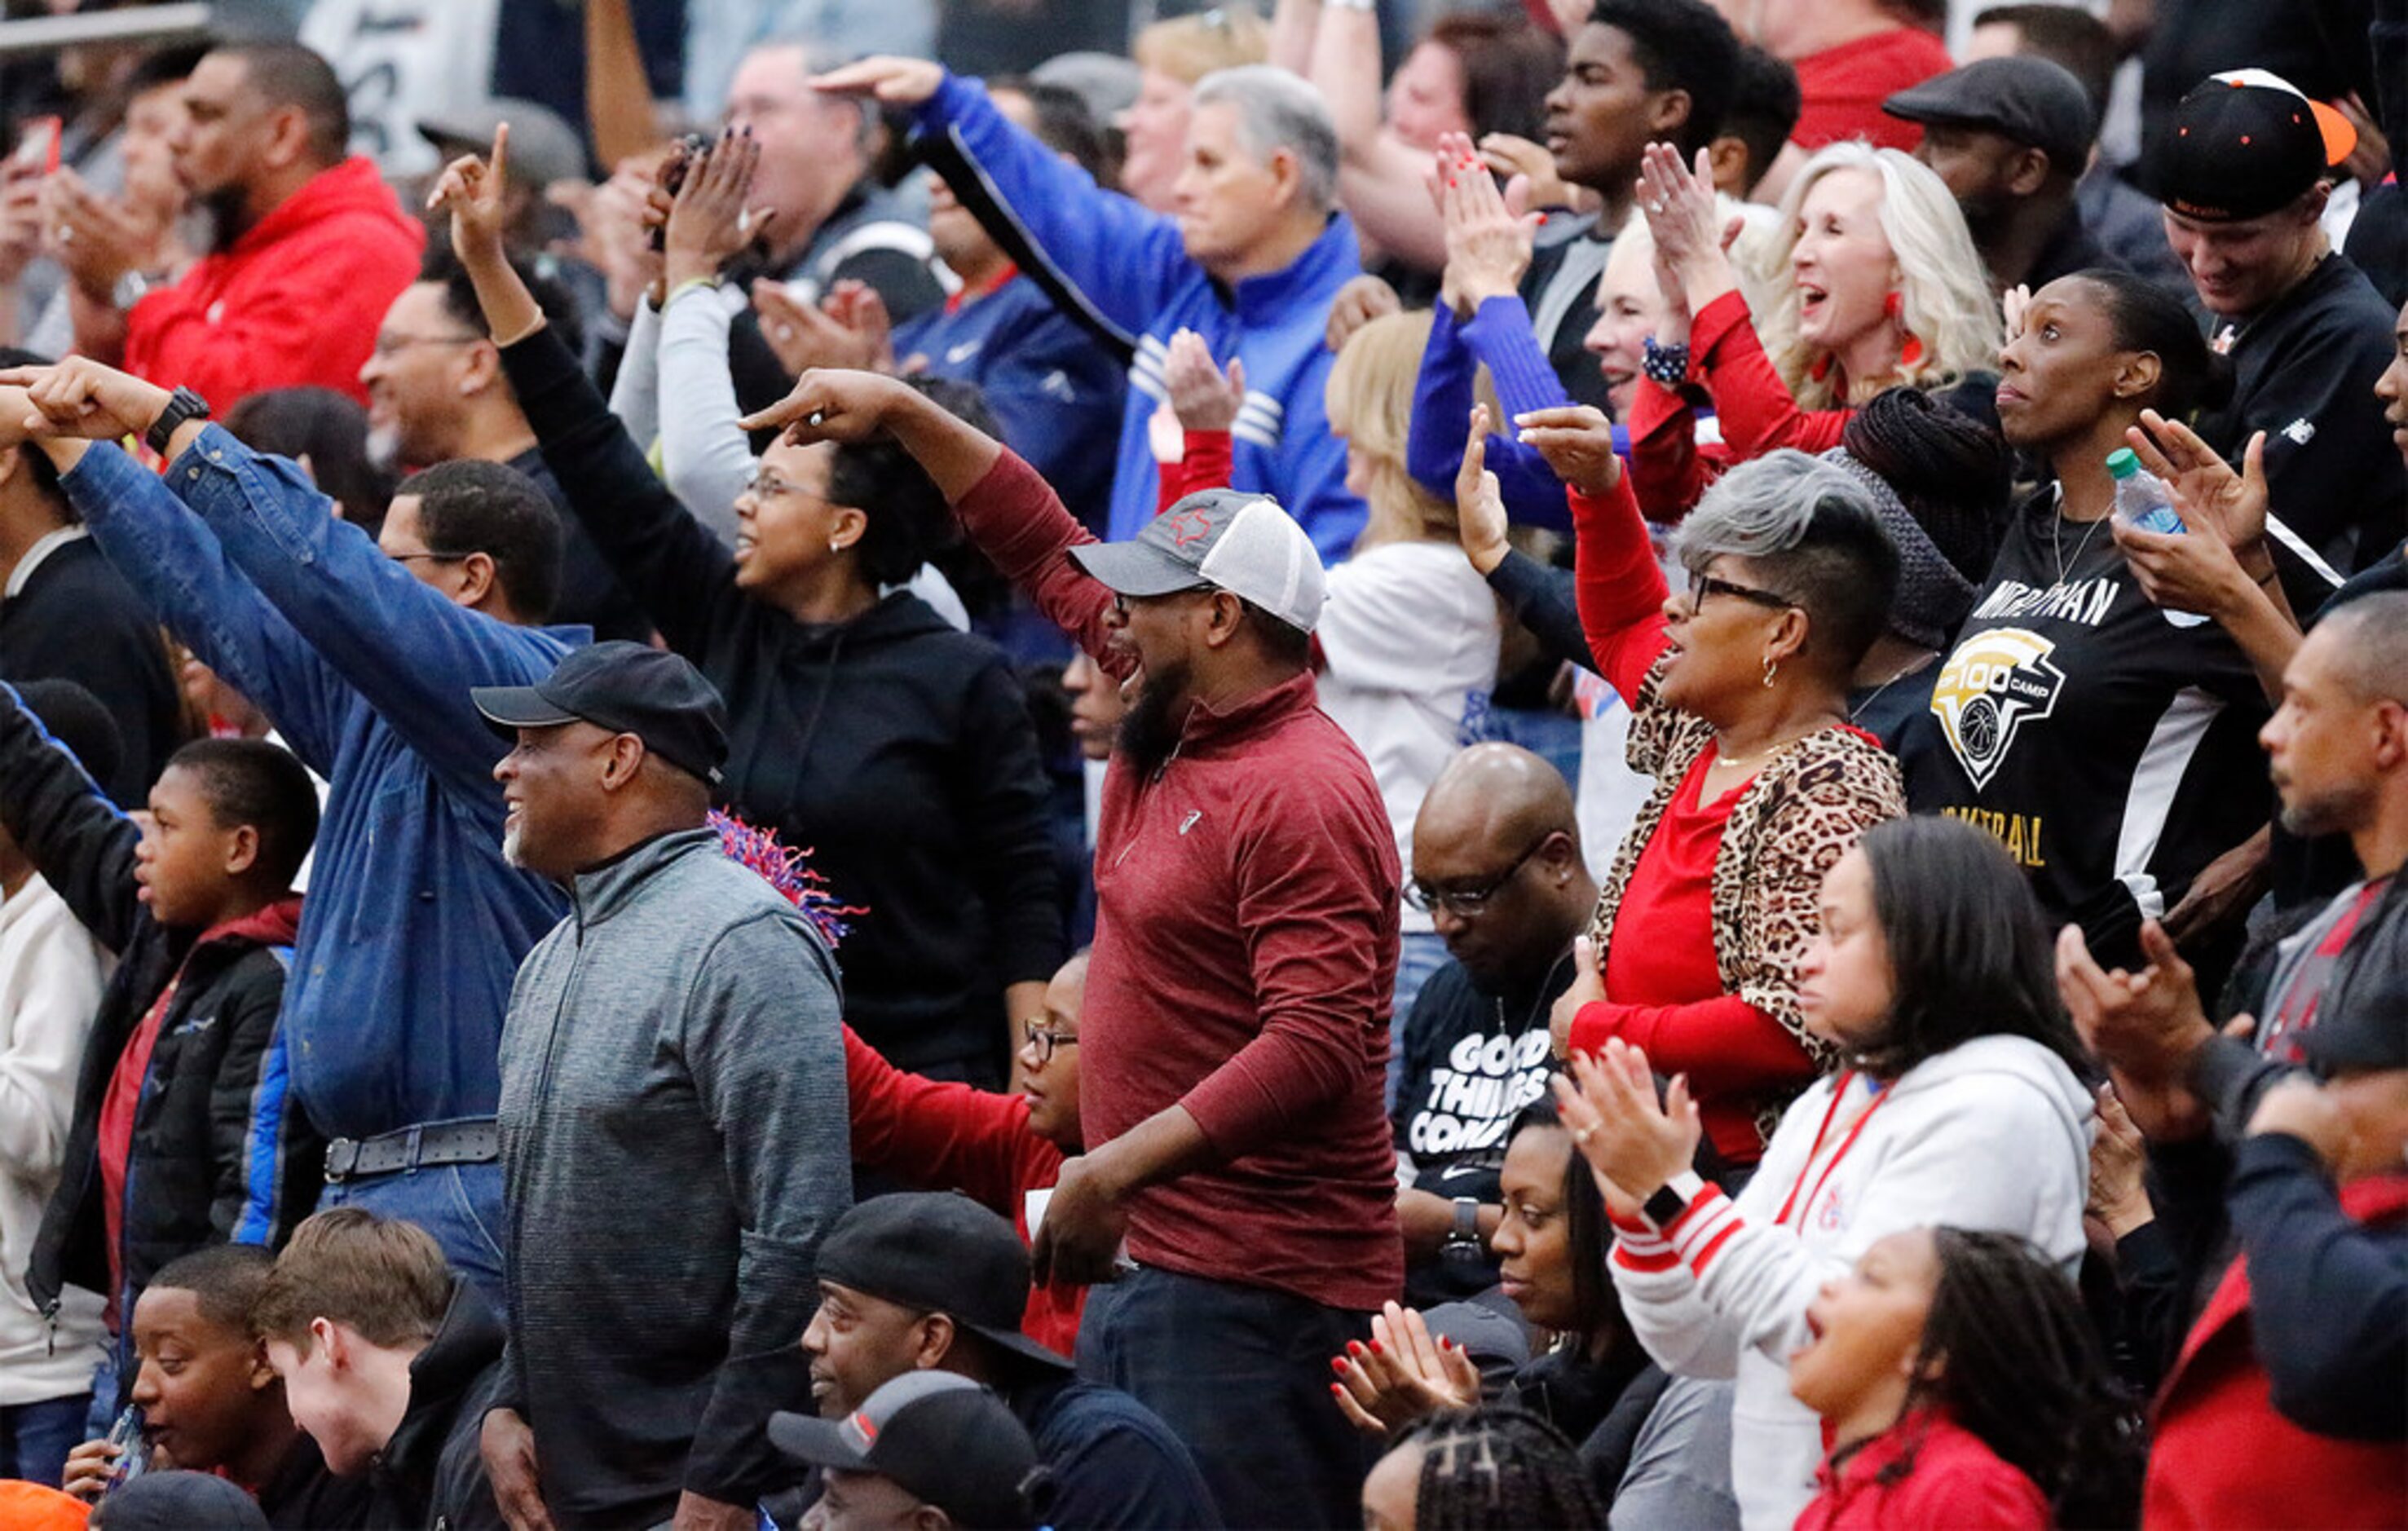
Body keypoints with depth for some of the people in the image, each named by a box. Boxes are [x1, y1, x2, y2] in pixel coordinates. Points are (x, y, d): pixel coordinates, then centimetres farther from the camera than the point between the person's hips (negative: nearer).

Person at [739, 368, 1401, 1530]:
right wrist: (903, 415, 22)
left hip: (1252, 1290, -10)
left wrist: (1119, 1169, -25)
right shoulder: (1171, 734, 13)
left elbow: (1317, 1045, -25)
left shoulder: (1303, 793, -16)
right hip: (1144, 1261, 10)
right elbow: (1046, 552, 25)